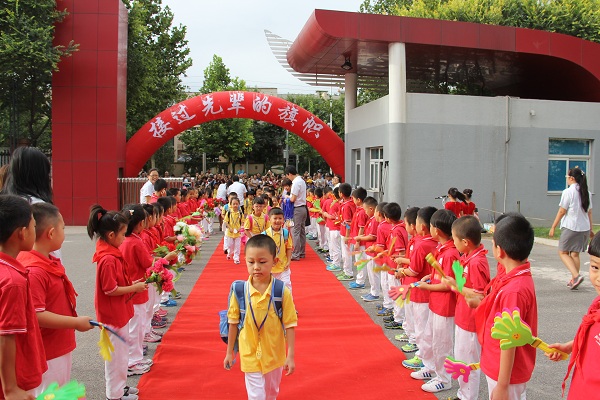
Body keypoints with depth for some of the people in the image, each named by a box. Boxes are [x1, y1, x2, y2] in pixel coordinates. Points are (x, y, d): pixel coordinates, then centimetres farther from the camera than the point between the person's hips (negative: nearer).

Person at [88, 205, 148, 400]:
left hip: (119, 312, 10)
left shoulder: (111, 254, 5)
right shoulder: (108, 259, -25)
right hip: (113, 315, -10)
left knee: (120, 352, 21)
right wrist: (134, 288, -15)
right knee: (116, 353, 4)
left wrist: (132, 284, 4)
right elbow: (110, 290, -24)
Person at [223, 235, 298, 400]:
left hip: (274, 355, 1)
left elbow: (290, 325, -9)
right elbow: (233, 323, -1)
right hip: (250, 355, -1)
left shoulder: (282, 292, -15)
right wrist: (229, 352, 6)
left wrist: (291, 356, -8)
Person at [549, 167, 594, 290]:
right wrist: (590, 228, 21)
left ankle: (576, 275, -14)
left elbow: (562, 211, -11)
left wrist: (553, 227, -4)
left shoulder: (568, 192, -11)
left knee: (563, 252, 4)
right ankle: (573, 280, 16)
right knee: (575, 254, 14)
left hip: (570, 227, -6)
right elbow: (589, 212, 13)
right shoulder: (586, 193, 8)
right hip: (584, 228, 6)